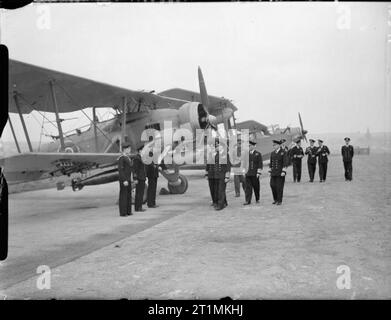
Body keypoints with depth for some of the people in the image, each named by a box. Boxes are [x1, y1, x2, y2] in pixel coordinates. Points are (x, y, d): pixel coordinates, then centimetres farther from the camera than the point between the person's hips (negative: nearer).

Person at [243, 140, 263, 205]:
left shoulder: (258, 154, -1)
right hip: (248, 173, 3)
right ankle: (247, 200, -5)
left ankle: (257, 199, 23)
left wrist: (259, 172, -11)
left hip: (255, 174, -3)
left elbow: (260, 164, -5)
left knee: (256, 187, 7)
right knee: (248, 187, -4)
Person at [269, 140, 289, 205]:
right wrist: (270, 171, 14)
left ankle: (279, 201, 7)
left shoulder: (283, 152, -4)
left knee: (279, 187, -3)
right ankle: (275, 199, 15)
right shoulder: (272, 153, 12)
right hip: (273, 173, 5)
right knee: (272, 185, -1)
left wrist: (283, 171, -16)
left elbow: (285, 163, -9)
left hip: (280, 173, -5)